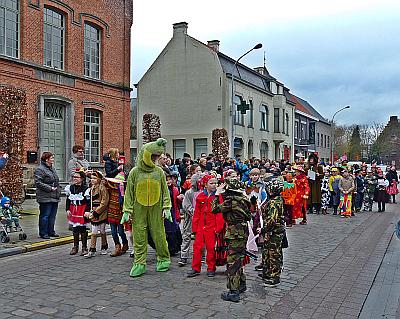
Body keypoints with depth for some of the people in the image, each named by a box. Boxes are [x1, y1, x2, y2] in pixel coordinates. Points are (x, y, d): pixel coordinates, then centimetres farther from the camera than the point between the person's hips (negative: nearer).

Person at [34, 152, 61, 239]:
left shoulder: (52, 169, 18)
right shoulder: (40, 169, -10)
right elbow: (38, 183, -18)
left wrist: (58, 190, 12)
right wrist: (50, 188, -19)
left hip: (54, 197, 9)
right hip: (45, 198, -9)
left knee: (52, 216, 13)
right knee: (45, 216, -2)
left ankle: (51, 231, 23)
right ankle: (43, 233, 7)